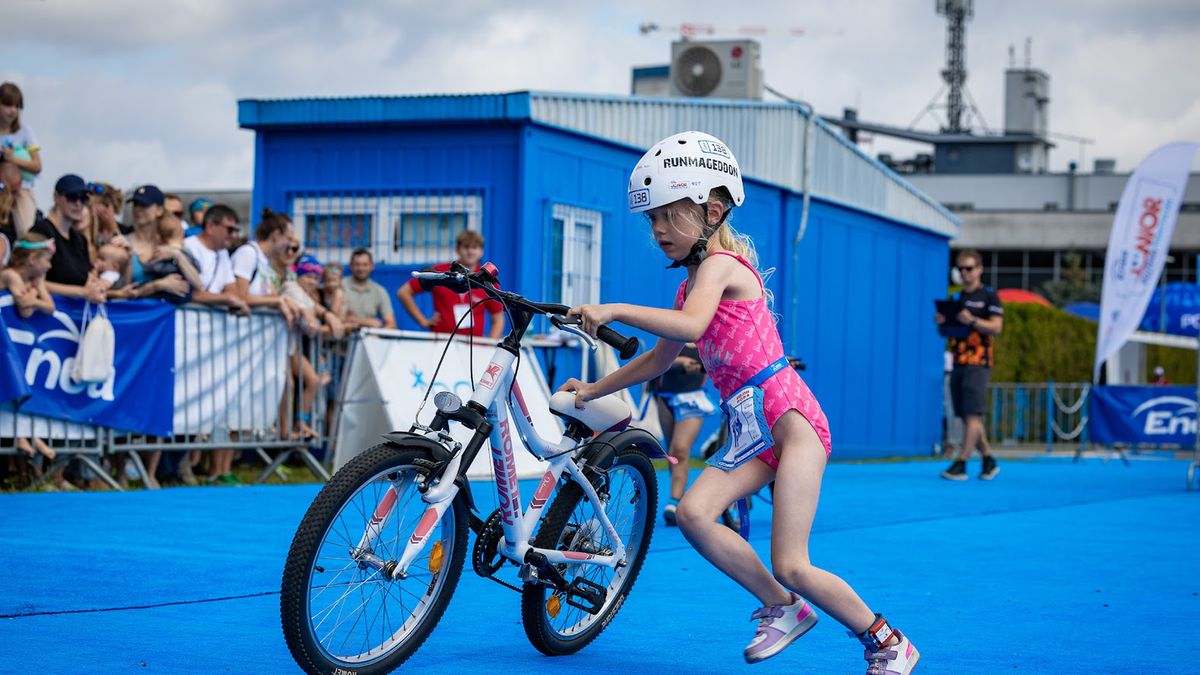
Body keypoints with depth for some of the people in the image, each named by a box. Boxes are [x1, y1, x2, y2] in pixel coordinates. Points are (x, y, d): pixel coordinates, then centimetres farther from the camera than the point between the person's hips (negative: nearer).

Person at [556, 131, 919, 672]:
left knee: (790, 566, -12)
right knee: (693, 513, -14)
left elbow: (690, 326, -30)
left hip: (790, 415, -8)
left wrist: (614, 311, -29)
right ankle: (781, 609, 4)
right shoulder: (692, 283, 18)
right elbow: (659, 359, 30)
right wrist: (593, 389, 30)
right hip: (751, 427, 8)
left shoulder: (719, 264, -9)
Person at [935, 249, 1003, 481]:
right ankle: (989, 461, 18)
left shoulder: (989, 297, 0)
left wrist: (972, 321, -23)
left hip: (978, 363, -7)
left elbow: (996, 327, -10)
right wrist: (940, 323, 0)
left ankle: (960, 464, -16)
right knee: (966, 417, 7)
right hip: (958, 363, 7)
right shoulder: (956, 298, 19)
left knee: (972, 415, -11)